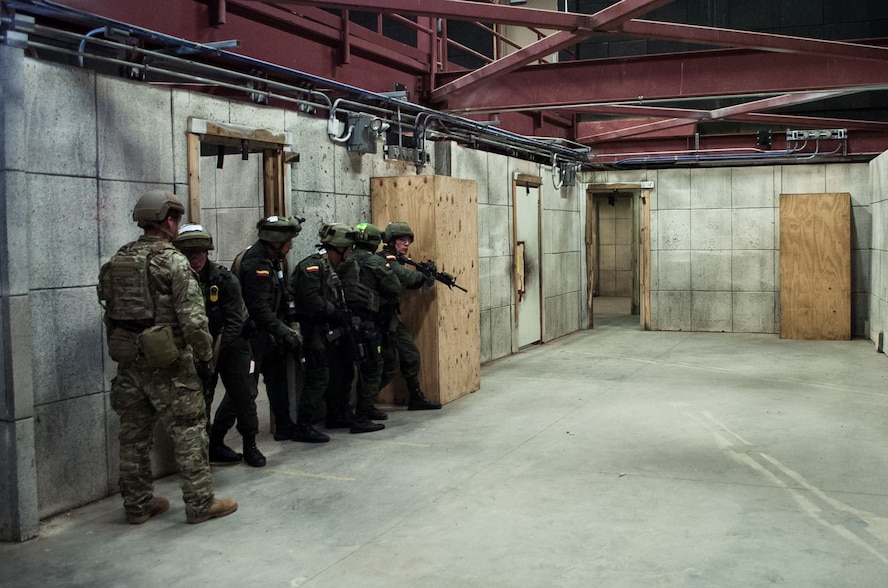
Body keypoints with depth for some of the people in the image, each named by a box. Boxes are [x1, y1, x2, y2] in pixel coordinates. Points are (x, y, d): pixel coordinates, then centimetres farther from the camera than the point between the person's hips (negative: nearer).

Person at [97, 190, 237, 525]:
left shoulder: (118, 262, 9)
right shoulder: (172, 261, -13)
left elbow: (109, 315, 15)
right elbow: (192, 317, -17)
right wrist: (205, 356, -8)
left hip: (128, 360, 7)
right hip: (167, 362, -7)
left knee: (134, 434, 13)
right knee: (188, 431, 2)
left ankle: (137, 504, 23)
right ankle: (200, 503, 7)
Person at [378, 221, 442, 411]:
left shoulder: (394, 261, 15)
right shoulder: (385, 259, -15)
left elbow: (409, 283, 19)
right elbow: (405, 276, -31)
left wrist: (426, 277, 0)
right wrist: (423, 274, -11)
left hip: (391, 317, 10)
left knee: (411, 354, 14)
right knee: (389, 364, -7)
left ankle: (416, 398, 25)